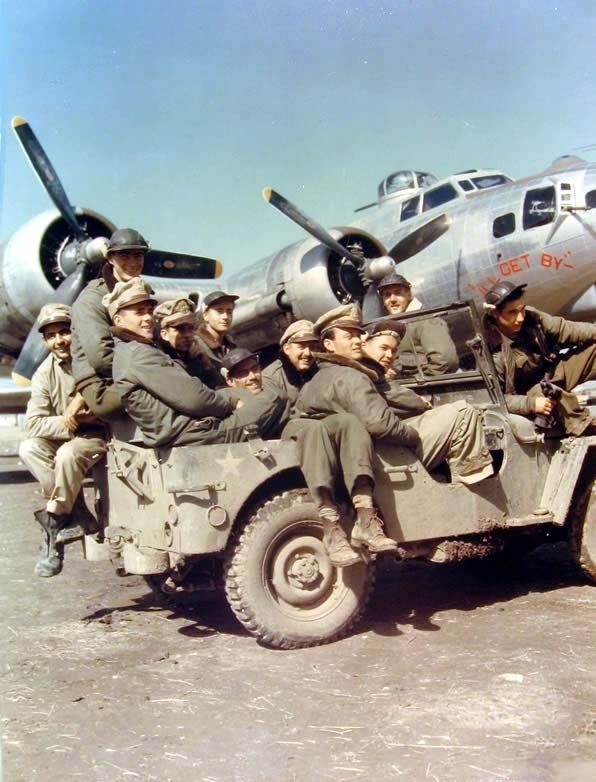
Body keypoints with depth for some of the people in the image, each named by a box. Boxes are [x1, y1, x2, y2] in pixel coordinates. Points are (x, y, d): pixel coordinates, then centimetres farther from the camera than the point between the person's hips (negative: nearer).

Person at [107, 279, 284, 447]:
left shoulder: (123, 353, 22)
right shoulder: (139, 353, -12)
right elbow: (192, 398, -18)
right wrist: (231, 404, -3)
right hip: (189, 434, -10)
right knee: (272, 402, -8)